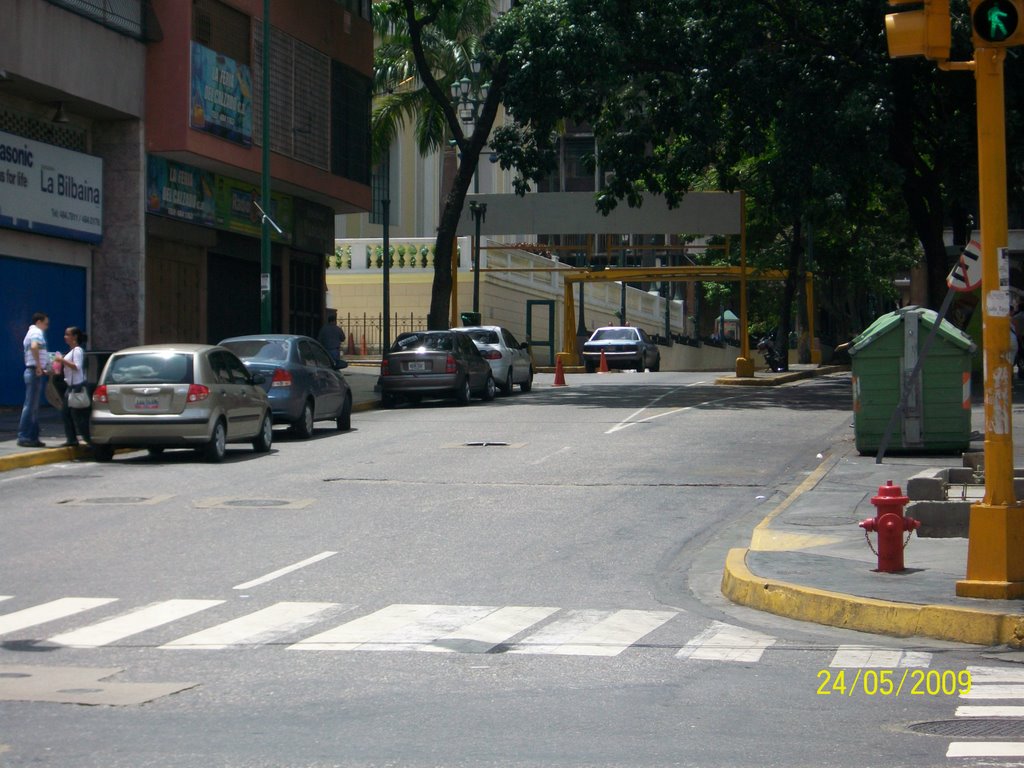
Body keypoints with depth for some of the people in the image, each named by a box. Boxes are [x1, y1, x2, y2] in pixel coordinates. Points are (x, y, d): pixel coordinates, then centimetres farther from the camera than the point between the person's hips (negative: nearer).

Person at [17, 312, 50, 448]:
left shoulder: (31, 332, 22)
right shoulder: (37, 332, -10)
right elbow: (34, 346, -31)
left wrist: (42, 369, 26)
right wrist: (39, 366, -25)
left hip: (33, 372, 11)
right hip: (35, 372, -11)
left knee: (33, 406, 11)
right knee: (31, 405, -9)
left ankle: (32, 437, 14)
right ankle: (24, 437, -10)